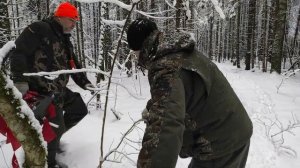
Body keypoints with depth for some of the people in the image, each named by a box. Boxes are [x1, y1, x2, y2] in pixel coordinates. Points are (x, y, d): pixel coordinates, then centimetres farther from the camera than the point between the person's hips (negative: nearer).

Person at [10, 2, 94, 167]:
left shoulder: (65, 40, 15)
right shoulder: (39, 30, -13)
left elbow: (74, 65, 20)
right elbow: (18, 52, -21)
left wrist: (84, 83, 12)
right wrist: (19, 80, -28)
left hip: (58, 90, 9)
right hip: (39, 92, -9)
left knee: (80, 110, 15)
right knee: (53, 129, -4)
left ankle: (52, 136, 28)